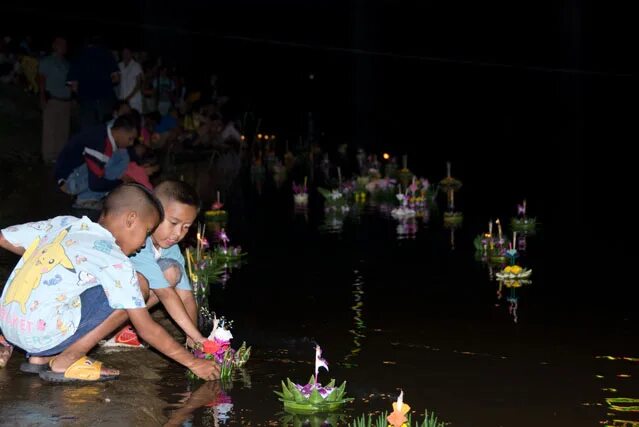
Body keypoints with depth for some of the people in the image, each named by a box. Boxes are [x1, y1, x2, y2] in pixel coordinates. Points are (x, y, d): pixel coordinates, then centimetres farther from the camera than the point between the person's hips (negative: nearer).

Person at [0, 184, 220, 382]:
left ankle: (39, 357, 16)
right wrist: (193, 362, 1)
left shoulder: (64, 223, 11)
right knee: (138, 288, -3)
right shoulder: (115, 261, -6)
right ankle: (66, 362, -2)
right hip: (43, 335, -7)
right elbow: (146, 329, -5)